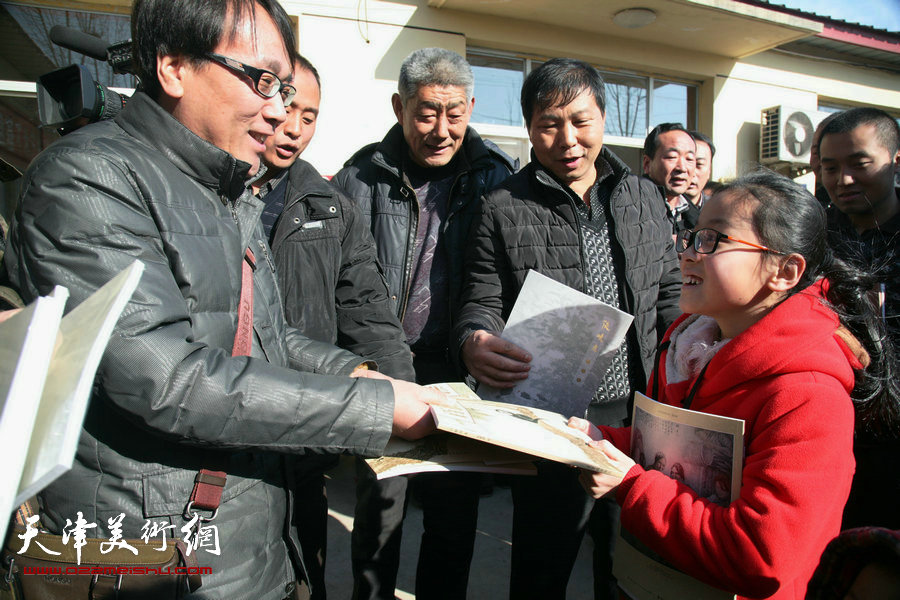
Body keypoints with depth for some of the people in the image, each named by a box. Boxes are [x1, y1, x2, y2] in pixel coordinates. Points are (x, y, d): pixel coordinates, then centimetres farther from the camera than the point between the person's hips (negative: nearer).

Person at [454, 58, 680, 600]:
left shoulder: (645, 197, 9)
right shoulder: (506, 209, -3)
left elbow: (668, 296, 14)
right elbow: (483, 302, -3)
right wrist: (475, 342, -25)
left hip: (640, 415, 4)